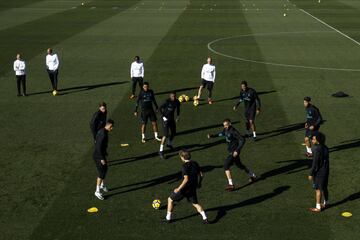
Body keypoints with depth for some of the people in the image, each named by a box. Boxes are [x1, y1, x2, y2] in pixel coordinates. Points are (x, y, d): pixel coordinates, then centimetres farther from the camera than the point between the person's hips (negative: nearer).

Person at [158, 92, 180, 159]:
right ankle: (161, 151, -10)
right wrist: (163, 116, -15)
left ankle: (169, 144, 50)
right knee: (166, 135, -15)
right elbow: (160, 108, -13)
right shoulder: (167, 102, -22)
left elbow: (178, 109, 16)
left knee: (173, 133, 20)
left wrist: (177, 116, 9)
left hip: (172, 119, 7)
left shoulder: (177, 102, -3)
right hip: (166, 119, -7)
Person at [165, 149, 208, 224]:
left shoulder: (185, 166, -19)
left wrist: (178, 189, -23)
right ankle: (205, 218, 2)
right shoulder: (195, 163, 2)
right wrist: (199, 183, 26)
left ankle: (168, 218, 17)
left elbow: (186, 179, -26)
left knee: (170, 199, 11)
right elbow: (201, 175, 9)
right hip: (193, 188, 6)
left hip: (184, 188, -6)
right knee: (195, 203, 19)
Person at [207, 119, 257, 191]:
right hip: (231, 151, 10)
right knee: (239, 164, 25)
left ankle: (231, 184, -12)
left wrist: (237, 150, -30)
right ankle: (252, 175, 44)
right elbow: (221, 134, 24)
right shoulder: (226, 130, 3)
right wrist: (212, 136, 11)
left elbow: (242, 140, -26)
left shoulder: (233, 131, -23)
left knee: (226, 165, -16)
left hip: (234, 152, -10)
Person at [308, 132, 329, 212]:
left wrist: (311, 174, -15)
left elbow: (315, 163, -22)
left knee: (318, 189, 3)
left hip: (319, 173, -8)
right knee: (324, 188, 21)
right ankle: (326, 203, 36)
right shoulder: (325, 147, 1)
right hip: (325, 171, 8)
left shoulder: (317, 150, -25)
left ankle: (318, 207, 11)